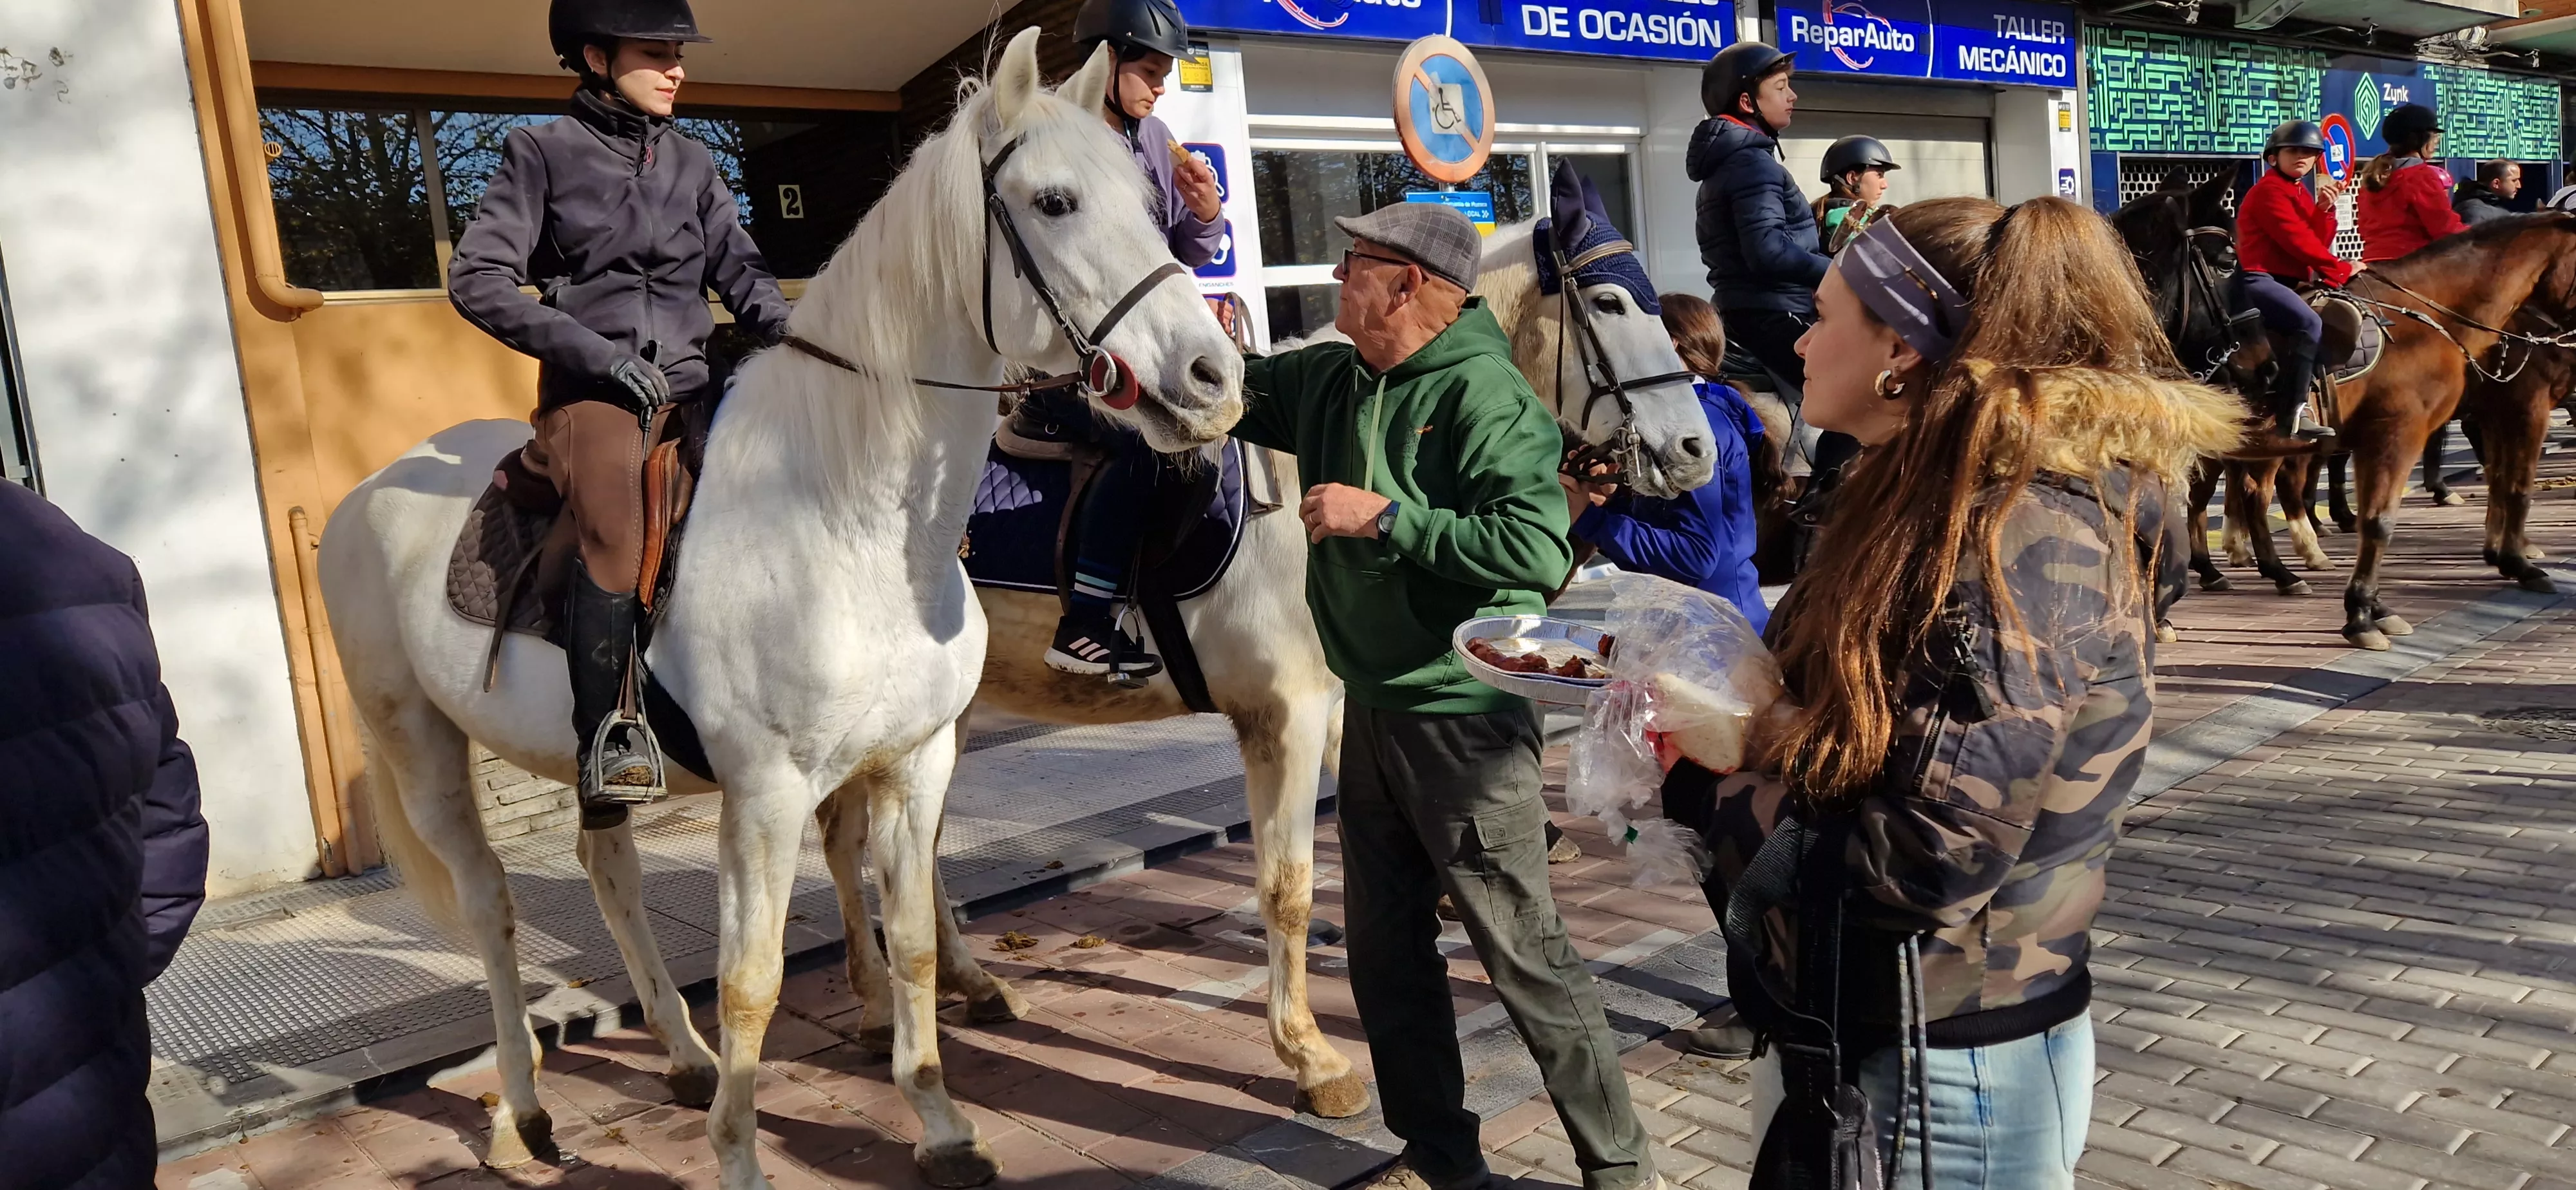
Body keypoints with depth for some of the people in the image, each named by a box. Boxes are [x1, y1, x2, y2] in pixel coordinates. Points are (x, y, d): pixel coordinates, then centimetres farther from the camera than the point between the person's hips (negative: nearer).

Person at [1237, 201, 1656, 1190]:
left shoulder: (1481, 394, -18)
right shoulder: (1331, 379, 5)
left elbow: (1537, 552, -29)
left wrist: (1386, 516, -26)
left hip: (1464, 716, -8)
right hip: (1372, 709, 8)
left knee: (1523, 953, 0)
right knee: (1385, 950, 16)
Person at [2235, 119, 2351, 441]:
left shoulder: (2301, 194, 22)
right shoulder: (2270, 190, -7)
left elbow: (2320, 241, 11)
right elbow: (2297, 240, -15)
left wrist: (2325, 210, -5)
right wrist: (2339, 269, -10)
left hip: (2292, 280, 11)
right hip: (2259, 279, -11)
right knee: (2309, 323, -30)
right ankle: (2291, 416, -33)